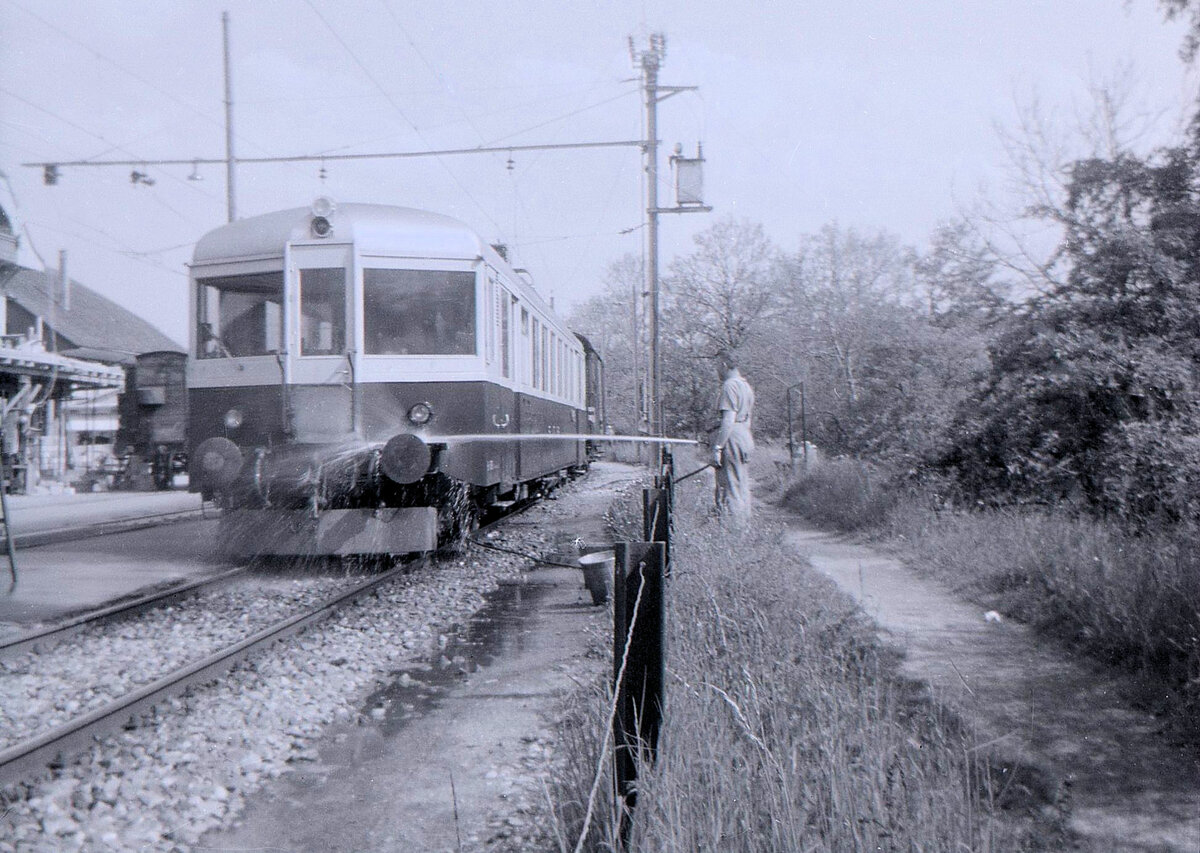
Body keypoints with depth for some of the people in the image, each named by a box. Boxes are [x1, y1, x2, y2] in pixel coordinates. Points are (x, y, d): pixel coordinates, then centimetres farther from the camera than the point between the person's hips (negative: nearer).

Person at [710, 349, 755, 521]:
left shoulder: (730, 386, -12)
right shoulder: (745, 385, 19)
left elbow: (728, 420, -20)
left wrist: (717, 448, -21)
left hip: (731, 439, -10)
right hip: (745, 436, 10)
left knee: (729, 490, -10)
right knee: (742, 489, 12)